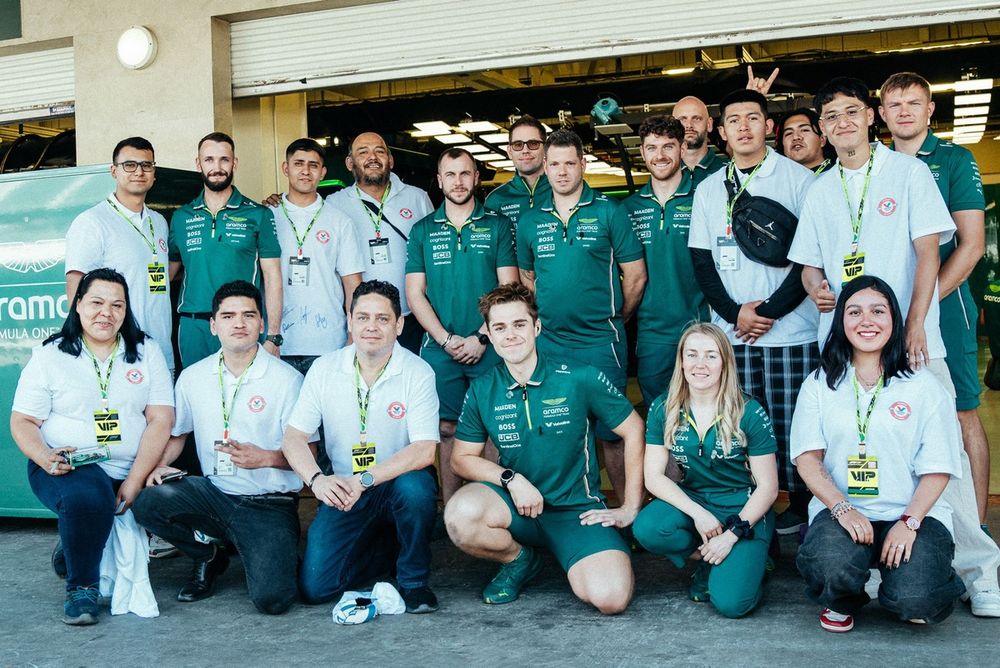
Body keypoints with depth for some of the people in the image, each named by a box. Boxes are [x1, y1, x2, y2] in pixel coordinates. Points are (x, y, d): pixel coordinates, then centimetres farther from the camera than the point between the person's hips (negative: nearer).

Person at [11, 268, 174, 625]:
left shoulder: (147, 354, 10)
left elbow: (161, 420, 0)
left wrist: (135, 481, -13)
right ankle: (81, 586, -11)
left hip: (132, 472, 3)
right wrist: (45, 458, -18)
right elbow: (23, 421, 5)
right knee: (87, 496, -36)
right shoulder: (49, 355, 9)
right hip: (68, 470, -3)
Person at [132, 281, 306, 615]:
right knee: (148, 502, -24)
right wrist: (161, 465, 0)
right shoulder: (193, 377, 7)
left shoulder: (286, 379, -7)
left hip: (269, 504, -4)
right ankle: (208, 555, 6)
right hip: (214, 495, 4)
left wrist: (264, 458, -22)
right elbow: (176, 433, 20)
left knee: (271, 599, -24)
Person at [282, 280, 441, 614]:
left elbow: (424, 450, -21)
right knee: (314, 587, -11)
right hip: (345, 490, 2)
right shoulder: (324, 369, -3)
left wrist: (363, 480, -31)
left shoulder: (418, 372, -11)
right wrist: (317, 479, -24)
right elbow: (294, 437, -3)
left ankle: (414, 580, -10)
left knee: (414, 486, -38)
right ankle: (388, 549, 17)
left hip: (399, 482, -2)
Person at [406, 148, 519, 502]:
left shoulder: (497, 225, 5)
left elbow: (508, 288, 0)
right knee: (447, 429, 3)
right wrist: (446, 339, -6)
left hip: (489, 348, -1)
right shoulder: (422, 230, 10)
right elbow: (415, 293, 6)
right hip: (440, 349, 1)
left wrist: (481, 337, -9)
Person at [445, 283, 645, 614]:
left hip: (577, 509, -2)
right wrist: (511, 479, -14)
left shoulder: (580, 379, -8)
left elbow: (634, 431, 0)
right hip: (515, 504, 2)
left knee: (611, 598, -27)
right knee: (460, 515, -31)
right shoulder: (482, 390, 0)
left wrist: (631, 507, -1)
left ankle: (578, 563, 10)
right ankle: (518, 559, 2)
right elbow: (462, 457, 4)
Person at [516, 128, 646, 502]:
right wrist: (542, 317, 9)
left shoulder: (608, 212, -2)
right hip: (548, 342, 4)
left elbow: (635, 276, 0)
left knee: (611, 433, 1)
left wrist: (615, 320, 7)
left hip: (600, 343, -3)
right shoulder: (530, 221, 9)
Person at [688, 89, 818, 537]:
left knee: (792, 424, 0)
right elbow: (701, 261, 9)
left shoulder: (798, 180, 2)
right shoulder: (708, 189, 12)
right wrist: (734, 313, -5)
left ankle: (800, 505, 15)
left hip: (791, 331, -3)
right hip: (729, 332, 3)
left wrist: (770, 311, -10)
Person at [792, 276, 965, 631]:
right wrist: (841, 509, -15)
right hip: (840, 507, 1)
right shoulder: (820, 384, 7)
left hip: (913, 512, 0)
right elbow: (807, 458, 0)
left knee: (914, 599, -25)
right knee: (833, 570, -31)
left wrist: (909, 522, -14)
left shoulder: (924, 387, 3)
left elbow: (937, 469, 0)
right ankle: (842, 600, 8)